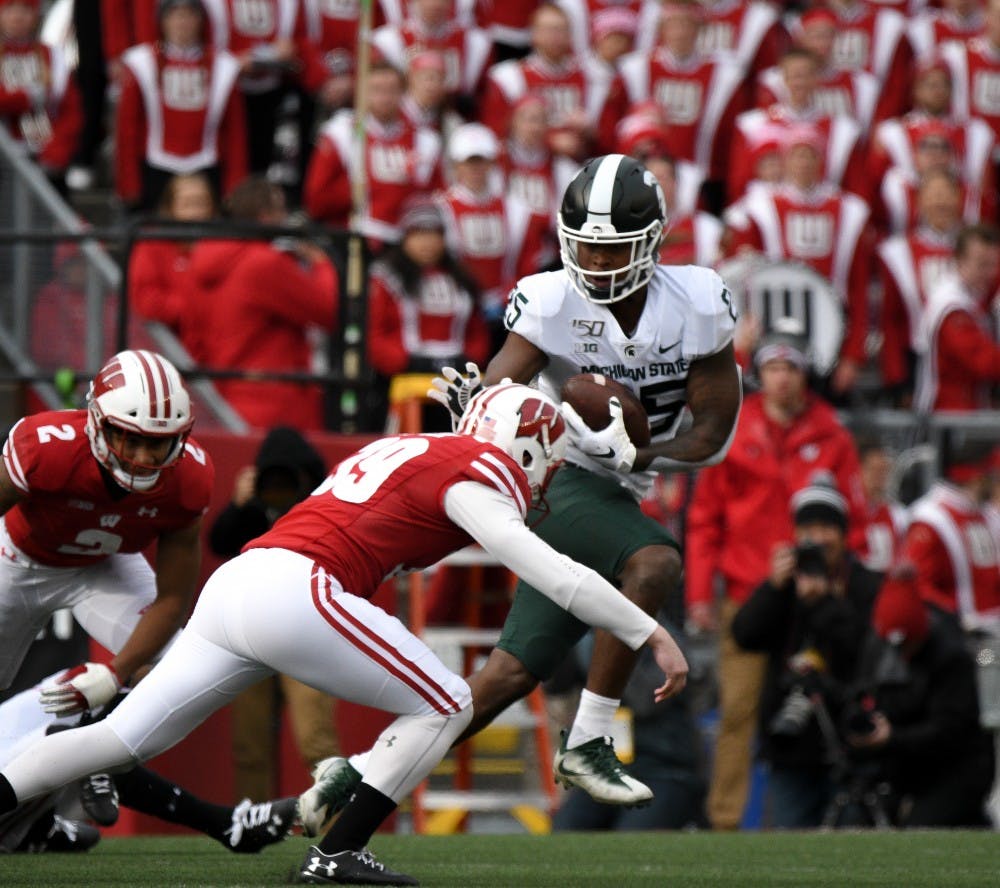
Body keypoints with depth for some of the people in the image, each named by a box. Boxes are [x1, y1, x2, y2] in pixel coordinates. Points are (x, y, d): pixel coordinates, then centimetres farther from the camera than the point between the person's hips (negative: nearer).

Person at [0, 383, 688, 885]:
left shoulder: (398, 453, 27)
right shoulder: (476, 472, 2)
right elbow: (553, 574, -4)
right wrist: (651, 634, 0)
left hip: (230, 585, 8)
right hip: (292, 592, -8)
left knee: (124, 736, 12)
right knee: (445, 707, 3)